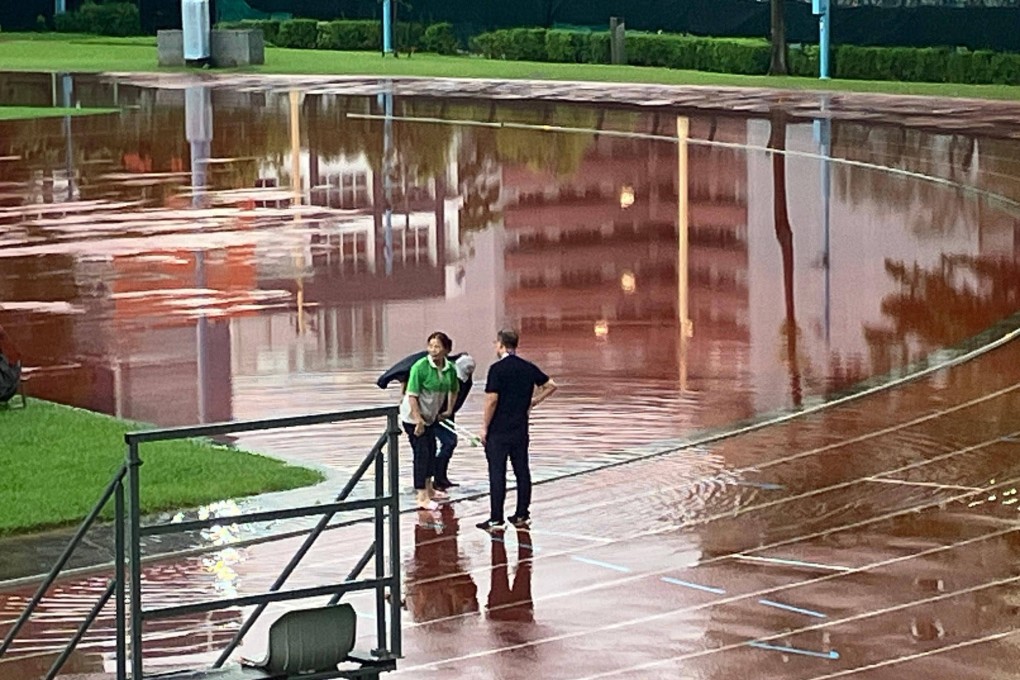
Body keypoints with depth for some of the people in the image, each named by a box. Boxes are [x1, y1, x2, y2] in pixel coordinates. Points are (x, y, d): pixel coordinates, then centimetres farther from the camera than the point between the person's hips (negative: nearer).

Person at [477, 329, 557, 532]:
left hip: (498, 430, -6)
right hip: (520, 430, 6)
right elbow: (551, 386, 10)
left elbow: (492, 401, -16)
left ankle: (496, 519, -2)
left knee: (497, 474, -3)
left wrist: (485, 427, -8)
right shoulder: (529, 368, 5)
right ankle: (522, 514, 15)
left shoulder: (497, 369, -14)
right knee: (522, 471, 11)